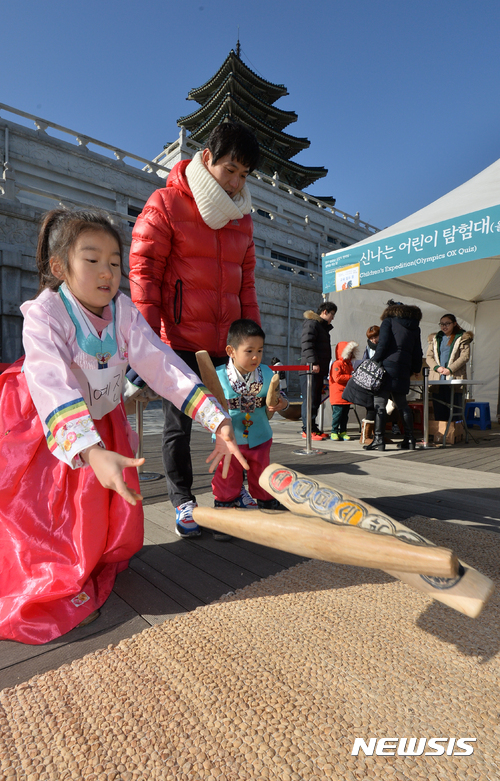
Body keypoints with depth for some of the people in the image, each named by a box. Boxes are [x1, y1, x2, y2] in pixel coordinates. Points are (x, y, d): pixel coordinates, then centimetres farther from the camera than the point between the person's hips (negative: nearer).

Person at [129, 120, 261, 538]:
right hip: (179, 339, -5)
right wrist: (148, 332, -12)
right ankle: (183, 500, 19)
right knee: (179, 425, 3)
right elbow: (144, 268, -5)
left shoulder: (242, 217, 17)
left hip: (226, 343, 5)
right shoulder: (166, 204, 0)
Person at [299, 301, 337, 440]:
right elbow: (306, 343, -19)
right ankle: (307, 429, -4)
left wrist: (325, 368, 20)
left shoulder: (323, 326, 26)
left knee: (316, 400, 11)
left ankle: (313, 427, 17)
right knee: (310, 400, -8)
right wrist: (313, 362, -26)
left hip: (319, 370, 10)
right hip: (310, 370, -10)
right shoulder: (312, 323, -6)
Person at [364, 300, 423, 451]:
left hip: (387, 367, -6)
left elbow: (382, 344, -9)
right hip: (403, 371, 6)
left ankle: (378, 439, -8)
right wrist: (415, 370, 28)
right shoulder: (414, 327, 19)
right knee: (402, 405, 14)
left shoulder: (388, 321, 3)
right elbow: (417, 352, 18)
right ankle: (409, 439, 16)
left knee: (379, 404, -5)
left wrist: (374, 362, -4)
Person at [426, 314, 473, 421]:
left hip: (454, 378, -3)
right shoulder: (435, 338, 16)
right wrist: (437, 367, -8)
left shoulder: (462, 338, 6)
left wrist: (450, 369, -14)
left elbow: (465, 356, -3)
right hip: (437, 380, 3)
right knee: (438, 411, 4)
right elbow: (429, 357, 10)